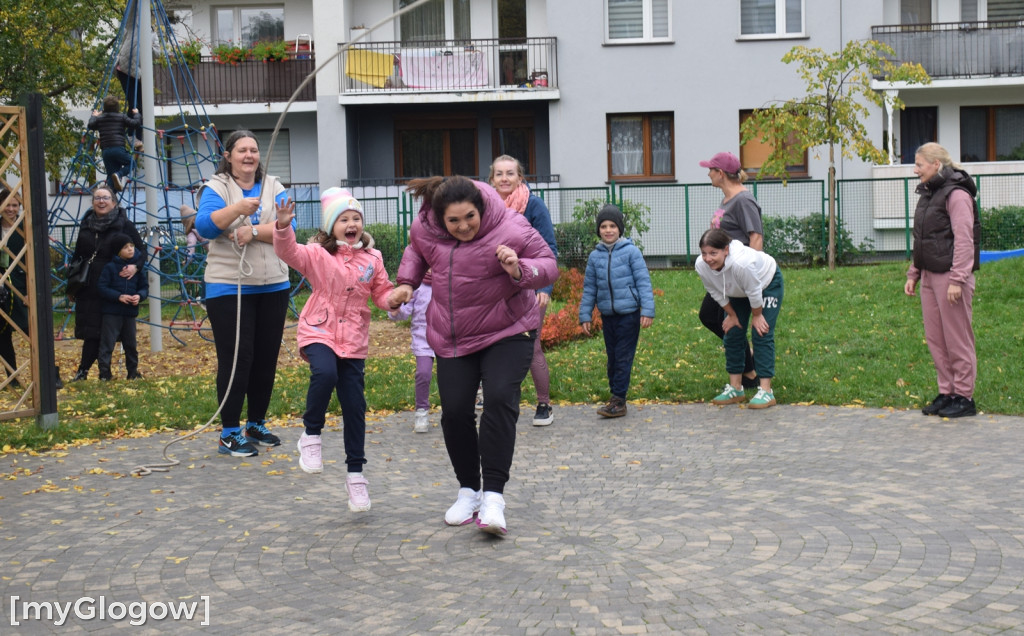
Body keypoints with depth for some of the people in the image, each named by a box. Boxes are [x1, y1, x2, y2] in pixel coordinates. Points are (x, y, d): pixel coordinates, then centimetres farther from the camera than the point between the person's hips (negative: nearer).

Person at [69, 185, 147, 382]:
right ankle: (83, 371, 9)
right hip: (87, 289, 3)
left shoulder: (124, 225, -2)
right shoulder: (86, 224, 11)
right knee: (90, 331, 4)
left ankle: (83, 370, 4)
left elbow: (141, 250, 2)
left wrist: (135, 266, -19)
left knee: (96, 331, -2)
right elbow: (77, 256, 18)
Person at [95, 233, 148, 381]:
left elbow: (145, 287, 10)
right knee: (107, 343, -3)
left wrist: (139, 296, -12)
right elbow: (101, 287, -9)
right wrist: (119, 296, -19)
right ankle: (104, 372, 3)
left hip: (130, 312, 4)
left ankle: (133, 371, 24)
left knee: (131, 344, 13)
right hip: (112, 312, -4)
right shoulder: (110, 267, -6)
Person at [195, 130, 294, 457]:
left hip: (273, 286, 4)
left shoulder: (273, 187, 9)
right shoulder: (217, 187, -1)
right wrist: (238, 209, -30)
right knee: (236, 358, -5)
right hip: (228, 287, -4)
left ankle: (256, 425, 24)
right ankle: (229, 433, 3)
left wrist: (253, 231, -19)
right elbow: (204, 226, -17)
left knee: (266, 357, 9)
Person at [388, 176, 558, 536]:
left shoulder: (510, 230, -22)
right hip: (451, 337, 4)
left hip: (507, 333, -4)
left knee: (500, 399, -22)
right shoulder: (425, 228, -9)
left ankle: (494, 496, -21)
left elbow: (548, 265, -15)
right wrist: (407, 284, 1)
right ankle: (468, 491, 19)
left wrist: (519, 271, -35)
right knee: (455, 410, 0)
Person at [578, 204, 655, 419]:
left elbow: (643, 282, -5)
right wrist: (585, 315, 10)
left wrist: (648, 310, -10)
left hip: (629, 313, -4)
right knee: (612, 358, 10)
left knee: (623, 358, -4)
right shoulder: (595, 256, 7)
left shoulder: (631, 251, -4)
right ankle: (615, 397, 18)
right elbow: (589, 288, 13)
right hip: (607, 315, 4)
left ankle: (619, 400, -1)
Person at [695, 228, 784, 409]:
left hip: (767, 284, -6)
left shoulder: (742, 263, -45)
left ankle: (766, 391, -13)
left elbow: (754, 292, -28)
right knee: (732, 332, 3)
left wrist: (756, 315, -14)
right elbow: (716, 293, -8)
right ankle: (735, 389, 11)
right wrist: (732, 315, 0)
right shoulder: (701, 266, -27)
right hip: (738, 291, 6)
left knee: (761, 335, -13)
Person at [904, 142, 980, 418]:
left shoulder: (956, 194, -12)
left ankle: (964, 397, 7)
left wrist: (956, 280, -21)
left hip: (950, 277, -9)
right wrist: (913, 274, 17)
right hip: (929, 276, 9)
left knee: (957, 338, -1)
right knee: (935, 338, 10)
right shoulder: (928, 194, 16)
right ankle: (946, 393, 19)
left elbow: (964, 240, -17)